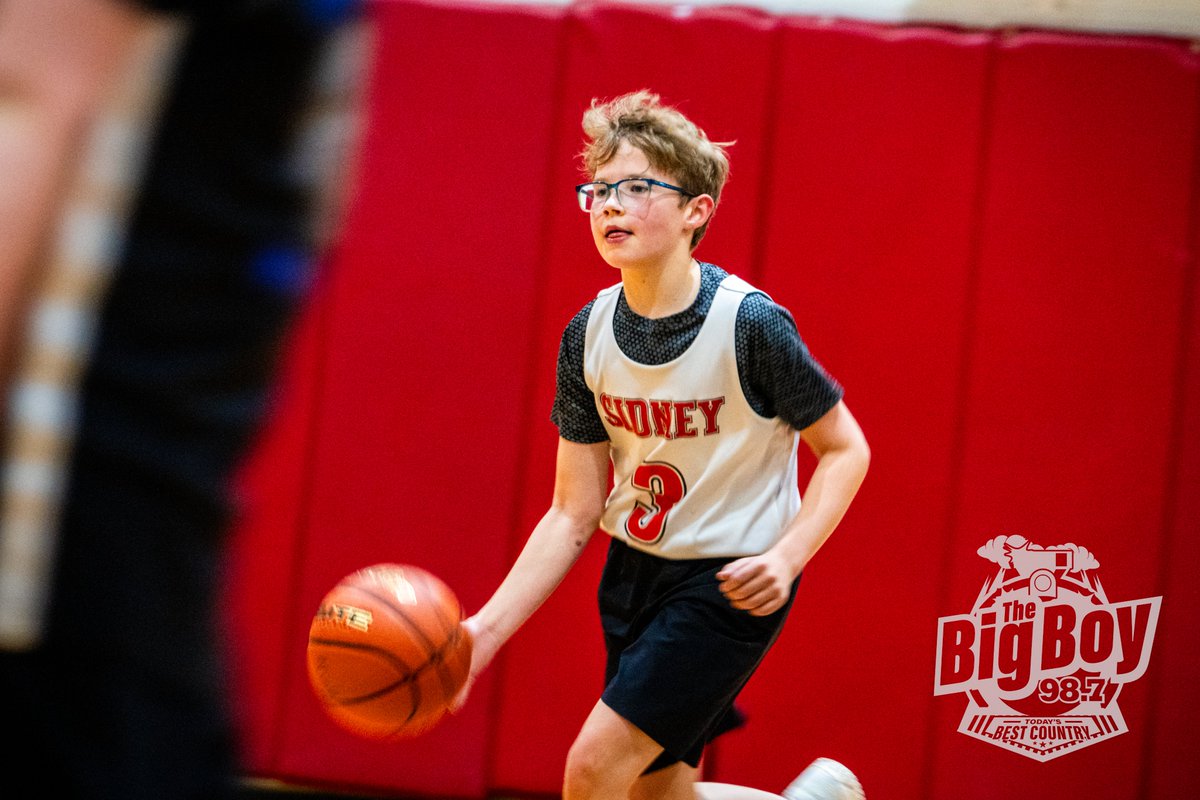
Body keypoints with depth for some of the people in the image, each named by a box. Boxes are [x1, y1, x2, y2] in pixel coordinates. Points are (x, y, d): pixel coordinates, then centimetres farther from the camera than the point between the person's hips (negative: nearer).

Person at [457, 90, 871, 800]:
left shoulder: (749, 324, -19)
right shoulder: (588, 335, -4)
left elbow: (846, 450, -8)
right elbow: (573, 515, -1)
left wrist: (786, 557, -24)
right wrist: (487, 629, -11)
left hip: (731, 582, -6)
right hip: (635, 569, 6)